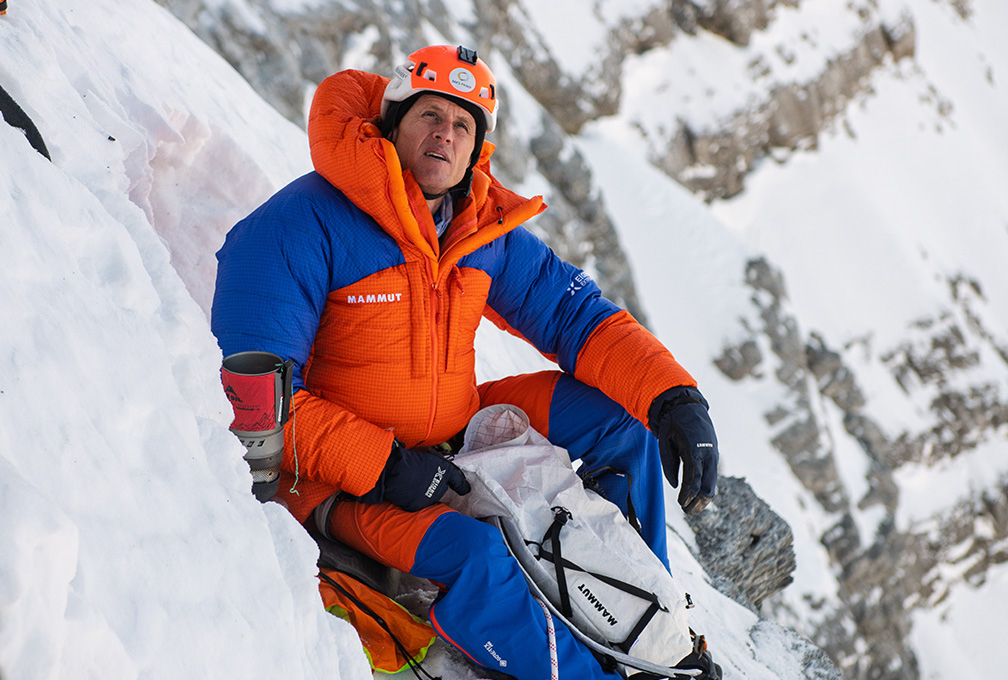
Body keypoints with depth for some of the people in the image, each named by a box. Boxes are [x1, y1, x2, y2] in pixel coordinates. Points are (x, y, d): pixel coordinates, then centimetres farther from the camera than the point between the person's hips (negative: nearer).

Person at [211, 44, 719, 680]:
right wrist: (383, 467, -28)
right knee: (473, 556, -33)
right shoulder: (301, 225, -20)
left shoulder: (487, 230, 1)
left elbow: (575, 314, 4)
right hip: (339, 478, -7)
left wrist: (675, 396, -13)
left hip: (455, 442, 7)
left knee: (618, 415, 0)